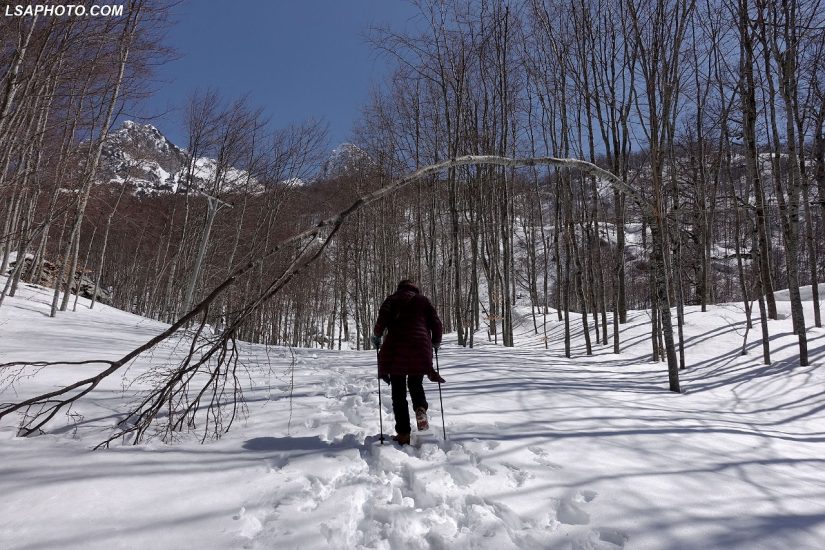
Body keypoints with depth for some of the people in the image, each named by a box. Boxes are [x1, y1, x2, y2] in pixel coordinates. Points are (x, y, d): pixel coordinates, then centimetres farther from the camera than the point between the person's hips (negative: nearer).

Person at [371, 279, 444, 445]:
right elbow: (436, 323, 8)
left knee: (399, 392, 6)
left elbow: (382, 319, -6)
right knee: (416, 383, 22)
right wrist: (436, 343, 23)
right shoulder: (424, 300, 15)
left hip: (396, 348, -1)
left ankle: (403, 433, 3)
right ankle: (421, 408, -7)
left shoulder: (392, 299, 11)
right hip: (421, 348, 2)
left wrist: (376, 336, 9)